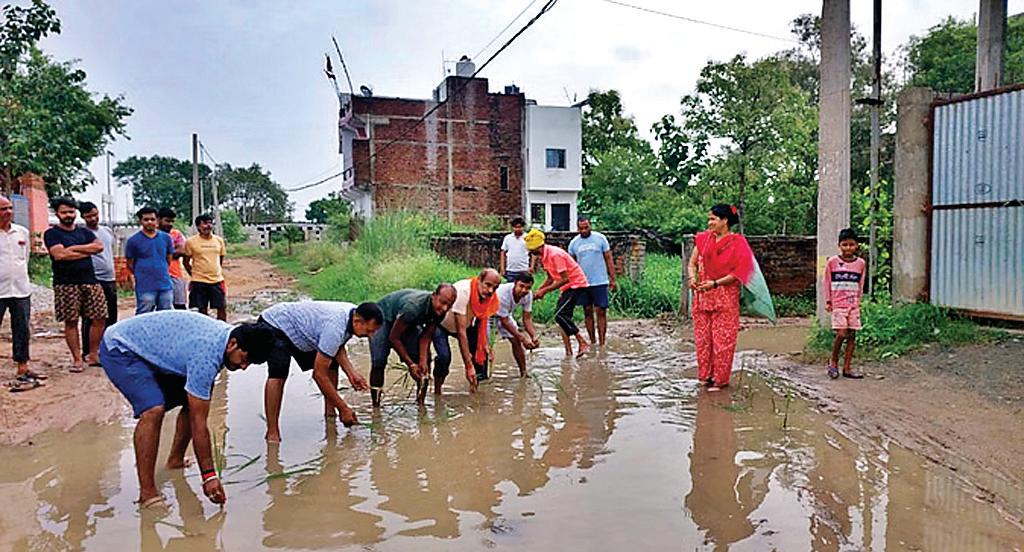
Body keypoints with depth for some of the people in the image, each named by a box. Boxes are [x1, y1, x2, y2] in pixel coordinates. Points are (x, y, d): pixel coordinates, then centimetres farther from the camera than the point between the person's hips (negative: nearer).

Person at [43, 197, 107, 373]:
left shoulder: (84, 232, 17)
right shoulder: (51, 233, 3)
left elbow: (99, 246, -1)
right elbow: (59, 254, -13)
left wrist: (73, 248, -8)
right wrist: (87, 251, -5)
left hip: (90, 281, 4)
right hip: (66, 284, -4)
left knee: (100, 318, 0)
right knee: (71, 321, 0)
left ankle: (93, 355, 13)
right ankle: (77, 359, 8)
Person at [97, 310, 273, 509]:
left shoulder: (226, 334, -8)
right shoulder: (206, 356, -34)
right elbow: (198, 424, -29)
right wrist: (209, 475, -25)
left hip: (149, 350, 9)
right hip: (119, 350, -9)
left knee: (193, 402, 6)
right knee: (154, 410, -28)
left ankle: (175, 460, 24)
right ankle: (147, 493, -21)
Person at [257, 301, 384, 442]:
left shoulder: (354, 313, -11)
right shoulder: (335, 328, -37)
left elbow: (337, 346, 7)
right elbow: (320, 375, -30)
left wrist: (351, 373, -7)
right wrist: (343, 409, -23)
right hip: (274, 326, -9)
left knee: (331, 363, 6)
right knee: (278, 373, -29)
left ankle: (330, 412, 13)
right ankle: (272, 432, -25)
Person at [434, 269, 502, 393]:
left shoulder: (490, 297, -19)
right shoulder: (462, 292, -39)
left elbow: (481, 320, -1)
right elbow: (461, 332, -40)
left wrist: (484, 344, -16)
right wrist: (469, 367, -41)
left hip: (465, 323, 6)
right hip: (439, 323, -6)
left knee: (483, 349, -7)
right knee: (444, 356, -25)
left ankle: (475, 387, 9)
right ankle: (437, 392, -6)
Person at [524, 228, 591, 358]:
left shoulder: (555, 254, -23)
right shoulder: (543, 255, 6)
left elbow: (565, 279, -25)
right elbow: (551, 278, 15)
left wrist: (545, 290, -21)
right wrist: (539, 290, 1)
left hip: (576, 284, -10)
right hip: (567, 287, 10)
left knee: (560, 315, -18)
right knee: (563, 318, 4)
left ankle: (583, 343, -12)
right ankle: (568, 352, 6)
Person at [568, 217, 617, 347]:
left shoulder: (600, 238, -1)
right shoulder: (574, 243, 5)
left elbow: (609, 259, 1)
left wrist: (612, 279, -4)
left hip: (600, 282, -2)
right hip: (582, 283, 3)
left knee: (601, 312, -2)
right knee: (588, 312, 8)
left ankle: (602, 343, 2)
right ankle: (592, 342, 17)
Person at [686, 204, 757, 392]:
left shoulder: (737, 242, -6)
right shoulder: (703, 239, 7)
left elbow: (738, 273, -11)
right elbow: (692, 264, 8)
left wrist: (715, 283, -19)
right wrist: (692, 277, -13)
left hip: (725, 297, -4)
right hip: (702, 296, 4)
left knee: (722, 339, 0)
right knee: (702, 337, 7)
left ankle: (720, 378, 9)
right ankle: (705, 375, 18)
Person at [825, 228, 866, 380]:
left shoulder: (861, 263, 6)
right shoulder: (832, 262, -2)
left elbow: (860, 285, 15)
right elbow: (827, 282, 4)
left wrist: (858, 302, 13)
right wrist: (828, 301, 3)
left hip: (853, 305, 3)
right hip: (838, 304, -3)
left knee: (852, 335, 2)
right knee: (842, 333, -14)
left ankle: (847, 368, 10)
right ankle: (833, 361, 8)